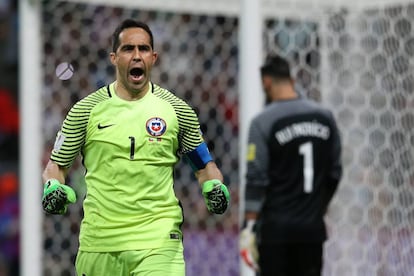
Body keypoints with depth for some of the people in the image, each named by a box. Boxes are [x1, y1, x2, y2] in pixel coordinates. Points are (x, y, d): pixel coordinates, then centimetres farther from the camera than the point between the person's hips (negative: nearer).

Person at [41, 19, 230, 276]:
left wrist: (215, 187, -6)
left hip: (158, 240, -1)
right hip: (98, 242, 1)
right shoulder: (86, 110, 4)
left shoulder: (176, 110, 6)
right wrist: (52, 187, -10)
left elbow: (204, 165, 15)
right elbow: (57, 164, 11)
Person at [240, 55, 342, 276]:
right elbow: (334, 174, 10)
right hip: (313, 226, 4)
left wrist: (249, 227, -12)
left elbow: (256, 179, -13)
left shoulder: (263, 122, -10)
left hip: (276, 226, -4)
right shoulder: (325, 117, 5)